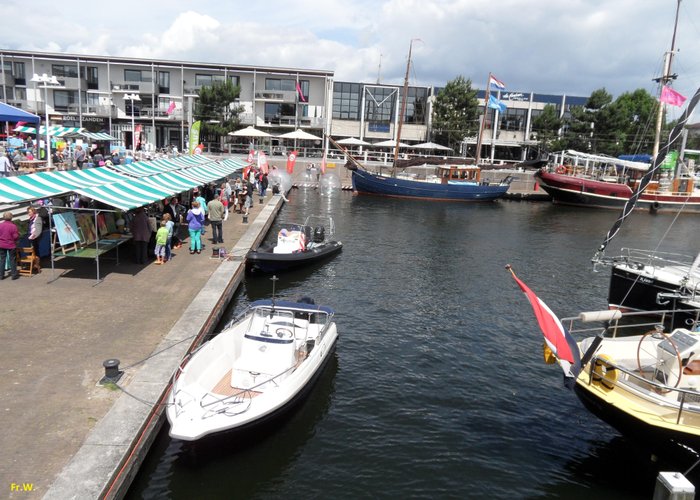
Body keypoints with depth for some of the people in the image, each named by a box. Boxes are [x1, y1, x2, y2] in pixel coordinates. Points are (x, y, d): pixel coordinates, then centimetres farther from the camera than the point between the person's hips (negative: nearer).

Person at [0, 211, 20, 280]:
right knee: (12, 259, 7)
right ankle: (14, 274, 10)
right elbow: (16, 237, -14)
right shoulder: (13, 226, -17)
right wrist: (18, 234, 6)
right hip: (11, 245, -3)